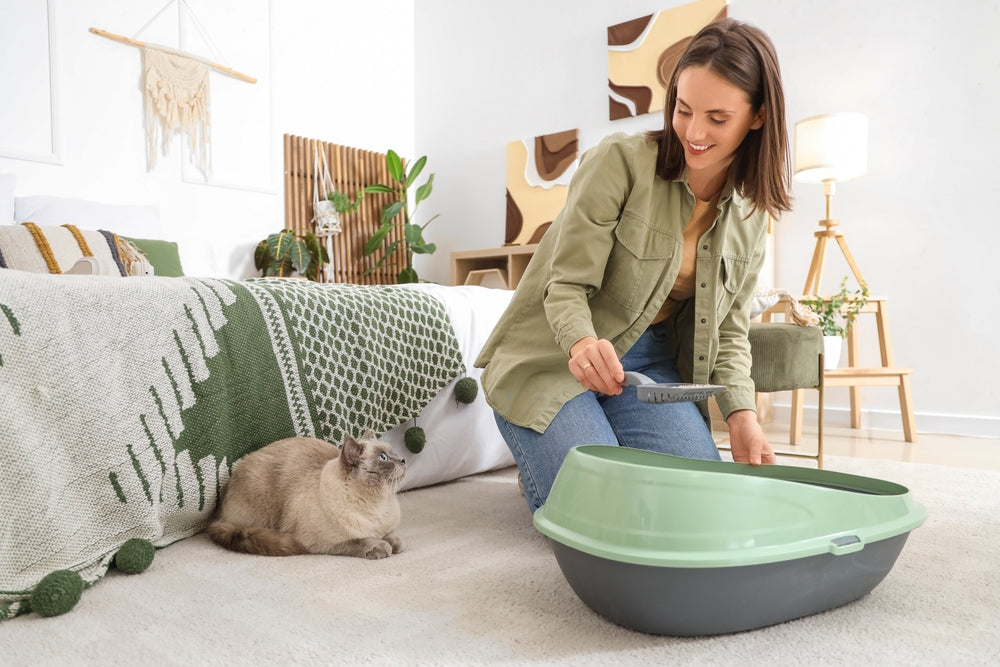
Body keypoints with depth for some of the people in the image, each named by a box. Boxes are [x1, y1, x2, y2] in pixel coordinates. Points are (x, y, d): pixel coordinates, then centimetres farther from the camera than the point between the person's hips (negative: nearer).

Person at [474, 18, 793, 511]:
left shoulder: (750, 212, 2)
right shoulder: (620, 161, -16)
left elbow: (728, 328, 6)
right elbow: (566, 285, -18)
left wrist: (741, 412, -10)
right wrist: (583, 343, -40)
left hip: (651, 362, 5)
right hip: (554, 357, -5)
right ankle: (542, 462, 14)